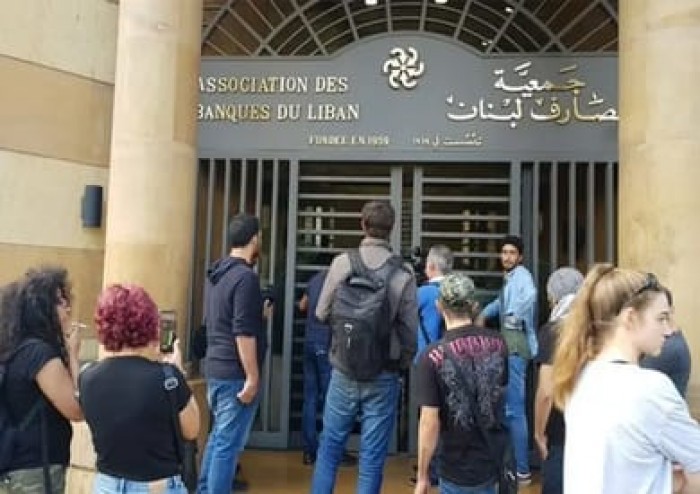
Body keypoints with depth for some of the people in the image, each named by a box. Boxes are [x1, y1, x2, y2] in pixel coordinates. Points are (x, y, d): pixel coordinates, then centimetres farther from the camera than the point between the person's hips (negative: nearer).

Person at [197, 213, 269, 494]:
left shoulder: (216, 273, 11)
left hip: (215, 367, 9)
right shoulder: (246, 276, -17)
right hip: (235, 373, -9)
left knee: (218, 436, 20)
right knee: (229, 443, -1)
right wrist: (253, 377, -19)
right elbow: (243, 333, -22)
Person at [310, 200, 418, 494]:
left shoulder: (341, 263, -8)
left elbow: (321, 314, 2)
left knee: (330, 448, 16)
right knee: (372, 458, 9)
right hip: (383, 376, -1)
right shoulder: (403, 273, -10)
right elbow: (410, 330, -5)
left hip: (344, 371, 1)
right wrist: (404, 365, 13)